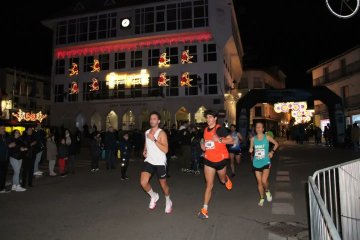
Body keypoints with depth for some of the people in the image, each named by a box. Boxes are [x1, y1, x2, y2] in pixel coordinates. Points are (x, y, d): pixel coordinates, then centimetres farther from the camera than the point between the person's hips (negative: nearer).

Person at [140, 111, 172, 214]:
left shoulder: (161, 133, -13)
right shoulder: (147, 132, 7)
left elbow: (165, 150, -23)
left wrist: (154, 139, -27)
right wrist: (145, 150, 6)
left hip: (160, 163, -4)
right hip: (149, 161, 5)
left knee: (163, 184, 10)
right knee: (143, 182, -11)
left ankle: (168, 202, 38)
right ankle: (153, 196, 19)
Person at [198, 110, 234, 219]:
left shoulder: (220, 129, -14)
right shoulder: (205, 130, 5)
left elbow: (231, 141, -18)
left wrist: (219, 139, -30)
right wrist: (203, 146, 1)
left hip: (220, 160, -3)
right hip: (208, 160, 3)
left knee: (222, 180, 21)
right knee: (209, 185, -1)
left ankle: (226, 179, 60)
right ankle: (205, 209, 1)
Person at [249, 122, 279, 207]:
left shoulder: (267, 137, -6)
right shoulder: (253, 139, -2)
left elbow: (276, 144, 6)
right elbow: (251, 148, 9)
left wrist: (272, 151, -6)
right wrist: (250, 150, -13)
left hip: (266, 162, -2)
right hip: (256, 163, 2)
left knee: (264, 180, -15)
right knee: (259, 182, 9)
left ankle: (267, 191, 19)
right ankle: (262, 198, 28)